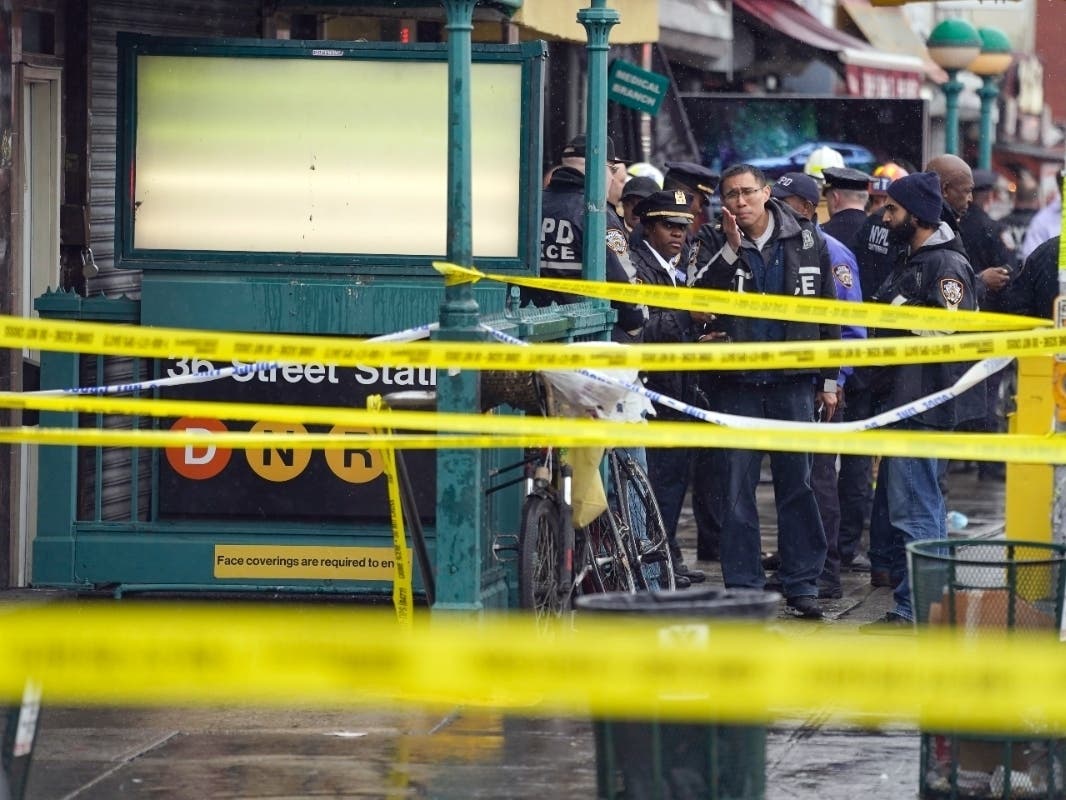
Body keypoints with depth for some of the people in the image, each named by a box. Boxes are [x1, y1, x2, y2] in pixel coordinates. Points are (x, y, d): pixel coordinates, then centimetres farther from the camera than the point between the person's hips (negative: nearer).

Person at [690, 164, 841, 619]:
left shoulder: (807, 241, 4)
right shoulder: (715, 244, 3)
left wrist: (828, 380, 8)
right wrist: (730, 249, -20)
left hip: (793, 381, 0)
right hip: (736, 384, 0)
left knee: (797, 483, 3)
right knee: (737, 488, 1)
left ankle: (802, 582, 9)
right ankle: (743, 586, 6)